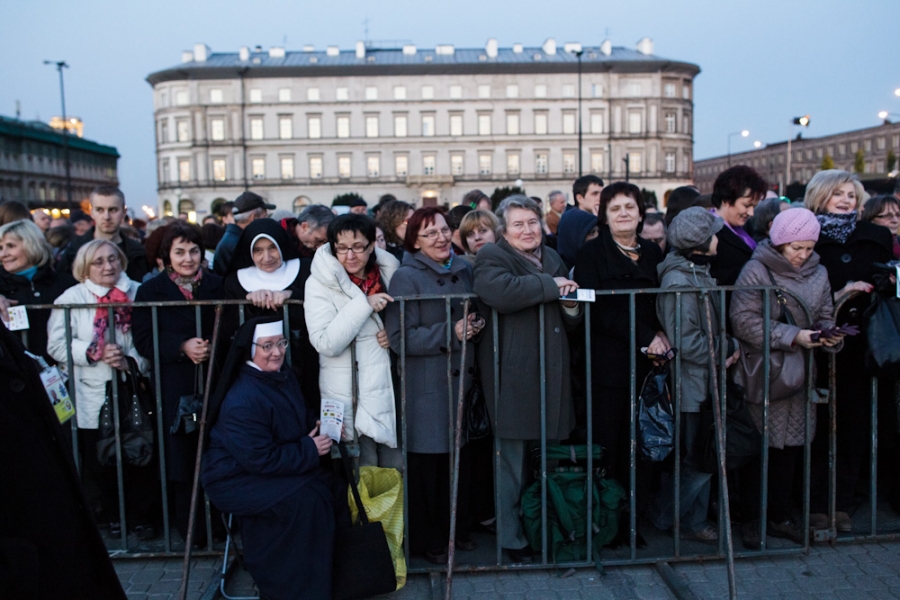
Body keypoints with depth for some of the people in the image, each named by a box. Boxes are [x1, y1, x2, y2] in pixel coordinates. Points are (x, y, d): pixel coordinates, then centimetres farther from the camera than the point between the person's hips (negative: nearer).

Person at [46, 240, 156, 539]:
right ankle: (110, 515, 28)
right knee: (100, 461, 8)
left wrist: (132, 361, -14)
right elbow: (56, 345, -5)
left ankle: (140, 515, 21)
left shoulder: (138, 294, 3)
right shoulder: (71, 298, 1)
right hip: (92, 398, 0)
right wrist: (94, 352, -16)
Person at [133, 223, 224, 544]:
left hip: (213, 383, 1)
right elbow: (144, 341, -4)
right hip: (174, 387, -1)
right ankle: (189, 527, 18)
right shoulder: (151, 291, 4)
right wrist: (182, 347, -17)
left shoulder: (217, 285, 9)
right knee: (181, 455, 3)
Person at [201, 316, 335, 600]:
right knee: (305, 500, -25)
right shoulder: (241, 401, -26)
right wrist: (309, 450, -20)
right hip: (235, 480, -9)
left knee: (324, 485, -11)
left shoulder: (285, 377, 1)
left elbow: (301, 415, 18)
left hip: (274, 466, 9)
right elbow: (261, 459, -27)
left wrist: (318, 426, -4)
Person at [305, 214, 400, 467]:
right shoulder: (319, 283, -8)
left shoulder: (388, 272, 3)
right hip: (347, 396, -4)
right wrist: (364, 304, -23)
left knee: (397, 472, 9)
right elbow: (326, 343, -18)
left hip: (389, 389, 4)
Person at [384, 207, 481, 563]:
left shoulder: (463, 270, 11)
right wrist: (450, 333, -19)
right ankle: (427, 540, 19)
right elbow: (399, 337, -15)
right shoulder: (406, 278, -8)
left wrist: (476, 325, 1)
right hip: (425, 386, -5)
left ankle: (458, 528, 30)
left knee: (460, 460, 10)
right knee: (426, 464, 2)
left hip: (461, 380, 6)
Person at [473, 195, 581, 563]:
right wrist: (550, 285, -17)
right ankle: (511, 539, 16)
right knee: (513, 461, 2)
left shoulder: (553, 259, 19)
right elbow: (498, 290, -29)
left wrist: (571, 304, 0)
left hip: (550, 373, 6)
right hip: (512, 376, -6)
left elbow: (571, 323, 24)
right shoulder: (491, 257, -4)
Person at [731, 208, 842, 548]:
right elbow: (744, 320, -16)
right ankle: (751, 520, 13)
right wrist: (793, 335, -20)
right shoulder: (756, 271, -9)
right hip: (762, 372, -5)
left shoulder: (817, 273, 8)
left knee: (791, 445, 11)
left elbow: (825, 315, 17)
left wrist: (827, 334, -7)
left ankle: (781, 516, 24)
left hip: (799, 372, 5)